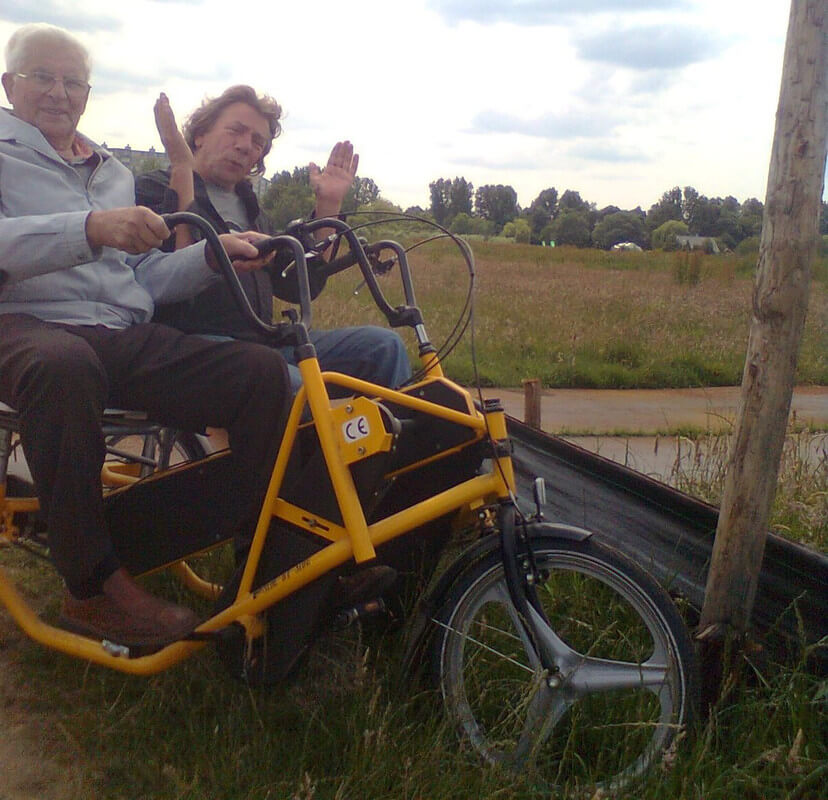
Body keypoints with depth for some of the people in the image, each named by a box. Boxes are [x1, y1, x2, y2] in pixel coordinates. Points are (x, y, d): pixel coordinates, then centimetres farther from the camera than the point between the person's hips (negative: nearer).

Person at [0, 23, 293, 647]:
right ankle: (94, 586, -29)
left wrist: (213, 257, 2)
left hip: (126, 338, 5)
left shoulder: (114, 173, 28)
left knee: (262, 369, -19)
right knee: (64, 364, -43)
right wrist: (90, 229, -27)